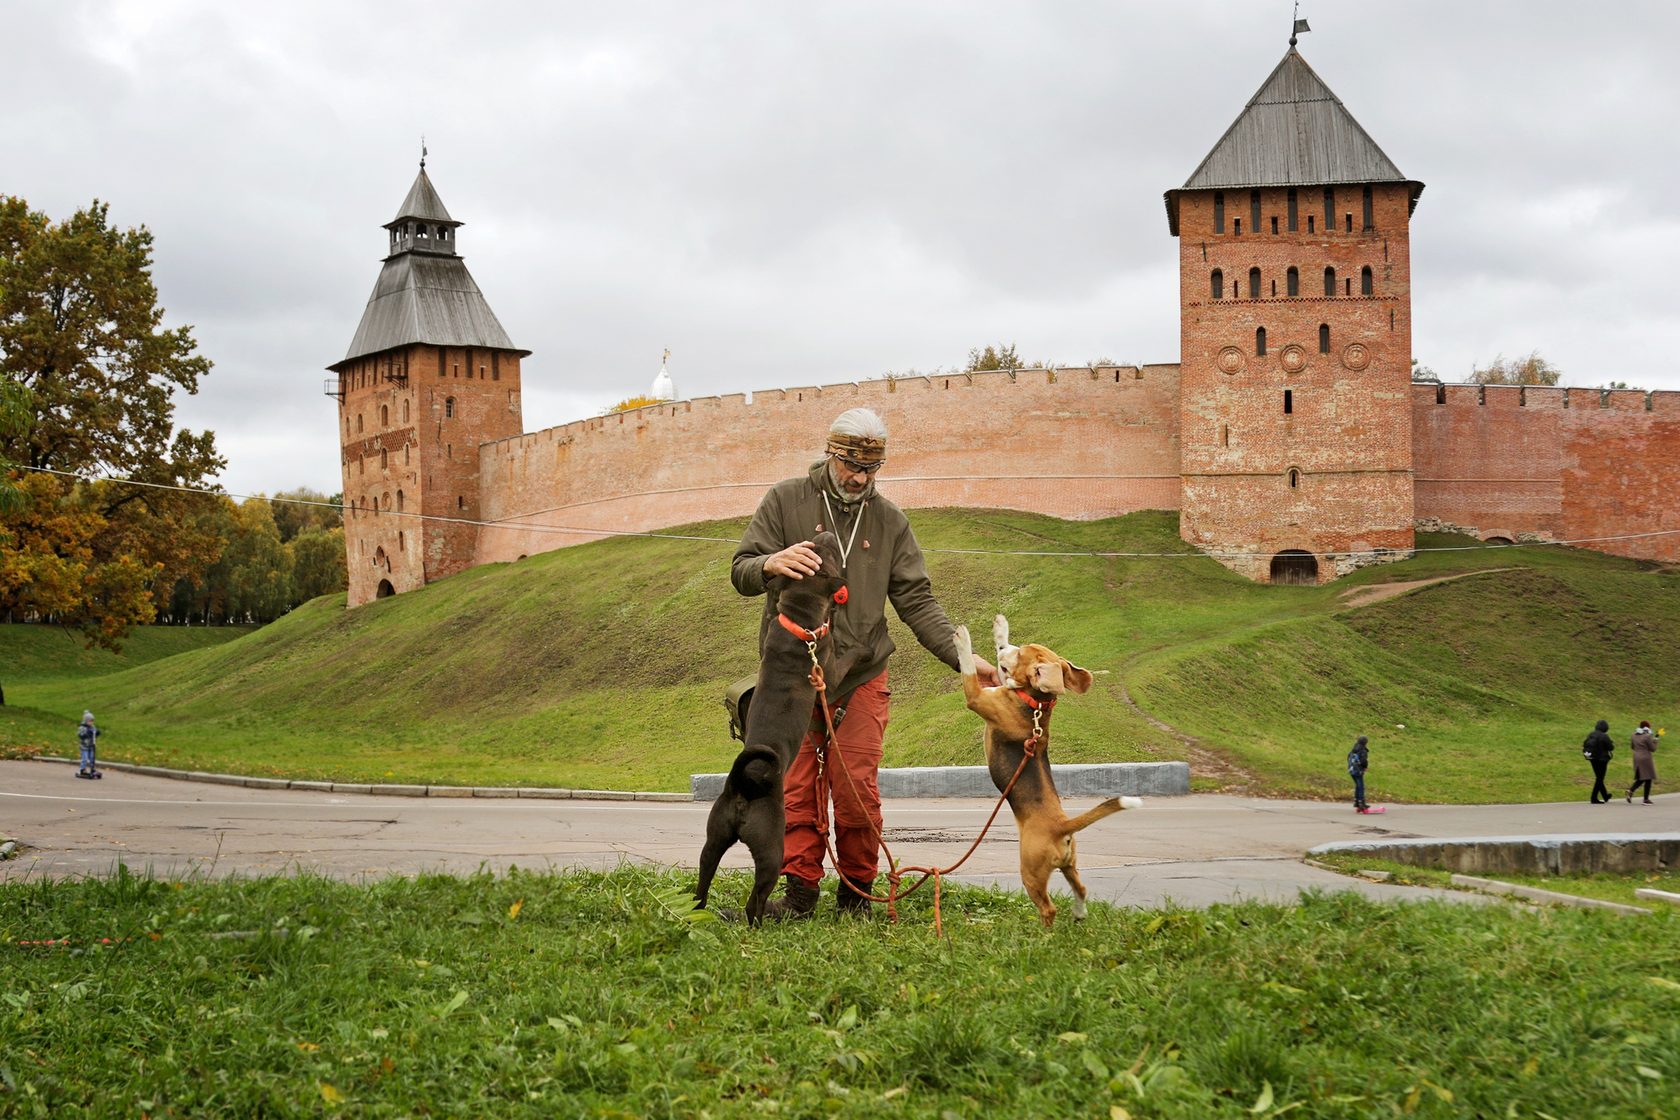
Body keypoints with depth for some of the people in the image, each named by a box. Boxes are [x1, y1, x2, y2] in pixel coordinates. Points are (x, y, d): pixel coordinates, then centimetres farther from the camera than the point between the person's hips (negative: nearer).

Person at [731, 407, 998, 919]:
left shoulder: (889, 521, 8)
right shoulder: (786, 501, 2)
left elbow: (917, 601, 5)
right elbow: (741, 572, -3)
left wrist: (962, 657, -8)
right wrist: (772, 564, -28)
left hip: (861, 676, 1)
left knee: (857, 790, -4)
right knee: (797, 790, -1)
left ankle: (857, 893, 9)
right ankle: (800, 892, 7)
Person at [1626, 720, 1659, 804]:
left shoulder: (1634, 735, 5)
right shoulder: (1647, 736, -14)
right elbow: (1653, 749, -9)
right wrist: (1654, 741, 5)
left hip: (1637, 758, 6)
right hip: (1646, 759, -6)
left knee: (1641, 779, 16)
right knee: (1648, 778, 4)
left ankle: (1630, 790, -8)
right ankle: (1645, 799, 4)